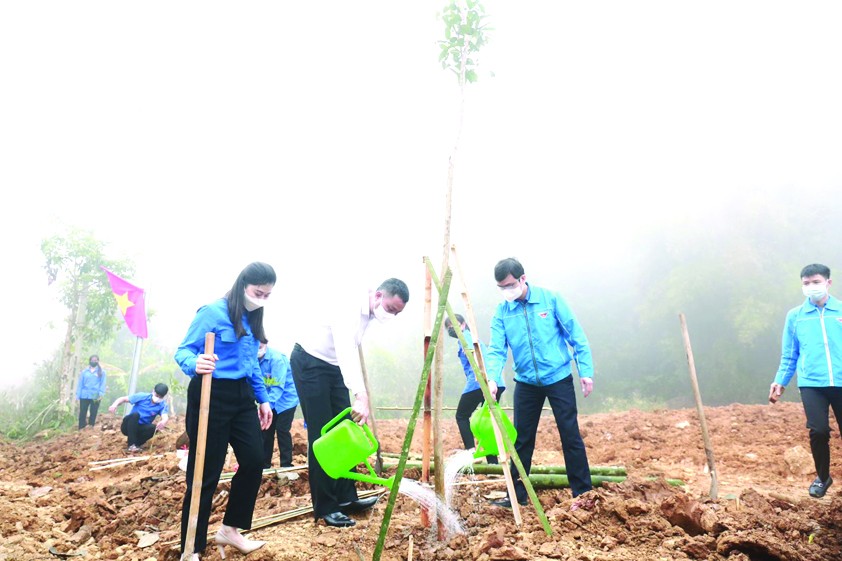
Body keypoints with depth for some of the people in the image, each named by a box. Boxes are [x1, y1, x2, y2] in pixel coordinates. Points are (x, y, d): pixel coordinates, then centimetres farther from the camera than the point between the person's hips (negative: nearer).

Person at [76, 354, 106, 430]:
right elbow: (80, 384, 9)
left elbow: (103, 384, 1)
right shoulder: (84, 372, 10)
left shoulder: (102, 372, 7)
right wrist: (78, 396, 2)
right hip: (84, 396, 1)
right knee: (82, 414, 1)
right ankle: (81, 430, 6)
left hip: (95, 397, -1)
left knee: (93, 414, 2)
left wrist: (101, 394, -12)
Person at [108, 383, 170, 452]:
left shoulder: (162, 406, -9)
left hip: (140, 429, 1)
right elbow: (123, 399, -9)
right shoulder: (142, 396, -10)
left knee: (153, 427, -31)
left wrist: (163, 422, -54)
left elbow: (165, 417, -28)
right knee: (135, 414, -33)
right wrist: (115, 405, -32)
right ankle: (131, 445, -32)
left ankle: (136, 443, -8)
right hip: (127, 427, -1)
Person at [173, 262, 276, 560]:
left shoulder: (252, 320, 10)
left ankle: (230, 529, 25)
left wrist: (263, 398, 17)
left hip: (241, 395, 8)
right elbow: (183, 350, -13)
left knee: (254, 460, 6)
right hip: (211, 396, -8)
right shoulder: (212, 312, -13)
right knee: (205, 473, -1)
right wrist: (194, 365, -36)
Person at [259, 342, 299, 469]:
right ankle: (264, 464, 19)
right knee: (266, 430, 8)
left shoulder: (277, 358, -27)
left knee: (282, 430, -9)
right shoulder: (255, 361, -7)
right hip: (271, 400, 7)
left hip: (286, 398, -7)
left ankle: (286, 464, 0)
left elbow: (278, 387, -29)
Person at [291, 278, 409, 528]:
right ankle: (324, 507, 1)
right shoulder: (350, 308, -29)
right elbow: (346, 351, -44)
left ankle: (346, 498, 14)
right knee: (321, 435, -7)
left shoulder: (369, 313, -1)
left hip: (333, 366, 9)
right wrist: (361, 397, -54)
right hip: (309, 363, -9)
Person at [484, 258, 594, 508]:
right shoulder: (502, 312, -3)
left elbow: (576, 335, -6)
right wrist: (491, 379, -25)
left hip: (559, 378, -3)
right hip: (526, 383, 3)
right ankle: (517, 494, 20)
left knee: (571, 436, 2)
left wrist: (586, 371, -10)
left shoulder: (550, 299, -10)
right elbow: (497, 350, -8)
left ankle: (583, 492, 16)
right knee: (522, 440, 8)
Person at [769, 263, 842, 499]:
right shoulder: (795, 316, 7)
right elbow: (789, 355, 10)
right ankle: (822, 476, 19)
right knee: (819, 431, -7)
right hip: (812, 383, 0)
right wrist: (780, 381, 1)